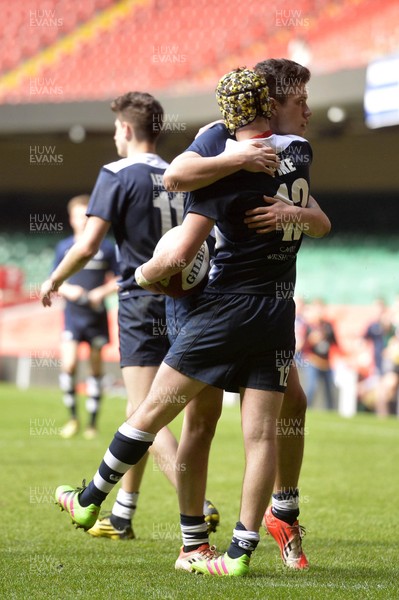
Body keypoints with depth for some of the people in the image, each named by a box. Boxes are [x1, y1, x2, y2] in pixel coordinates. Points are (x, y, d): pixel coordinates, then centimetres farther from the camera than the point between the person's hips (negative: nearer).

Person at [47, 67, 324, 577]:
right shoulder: (299, 153, 3)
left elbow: (178, 256, -16)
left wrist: (144, 272, 5)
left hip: (227, 306, -5)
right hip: (279, 313, 5)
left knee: (153, 409, 7)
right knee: (261, 433, 2)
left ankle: (90, 502, 19)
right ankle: (242, 549, 1)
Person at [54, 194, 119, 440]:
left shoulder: (106, 247, 2)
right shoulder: (64, 247, 6)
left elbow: (118, 280, 7)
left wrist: (102, 292, -11)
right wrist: (67, 290, -9)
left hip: (97, 315, 0)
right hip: (73, 314, 0)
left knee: (96, 368, 4)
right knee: (69, 365, -14)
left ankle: (93, 422, 13)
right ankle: (73, 418, 1)